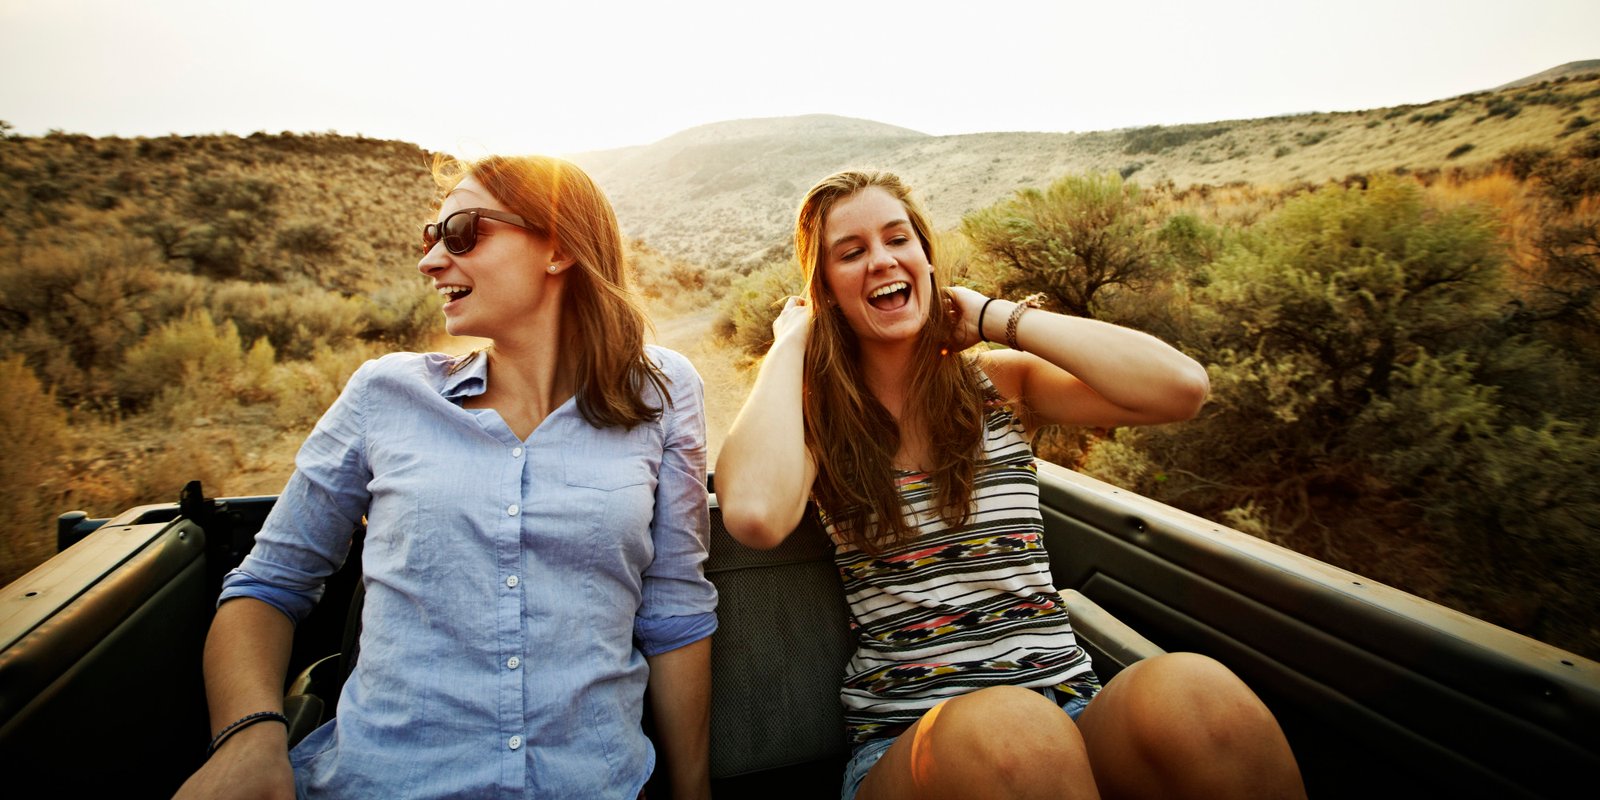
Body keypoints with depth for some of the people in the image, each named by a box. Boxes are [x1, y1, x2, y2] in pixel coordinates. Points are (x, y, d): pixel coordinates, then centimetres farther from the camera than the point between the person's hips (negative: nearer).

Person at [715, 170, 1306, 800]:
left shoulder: (1003, 382, 8)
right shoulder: (814, 413, 2)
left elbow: (1180, 386, -8)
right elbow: (754, 515, -22)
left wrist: (994, 315, -2)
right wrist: (790, 342, -7)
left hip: (1073, 707, 3)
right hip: (905, 736, -2)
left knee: (1194, 694, -30)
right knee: (1000, 729, -37)